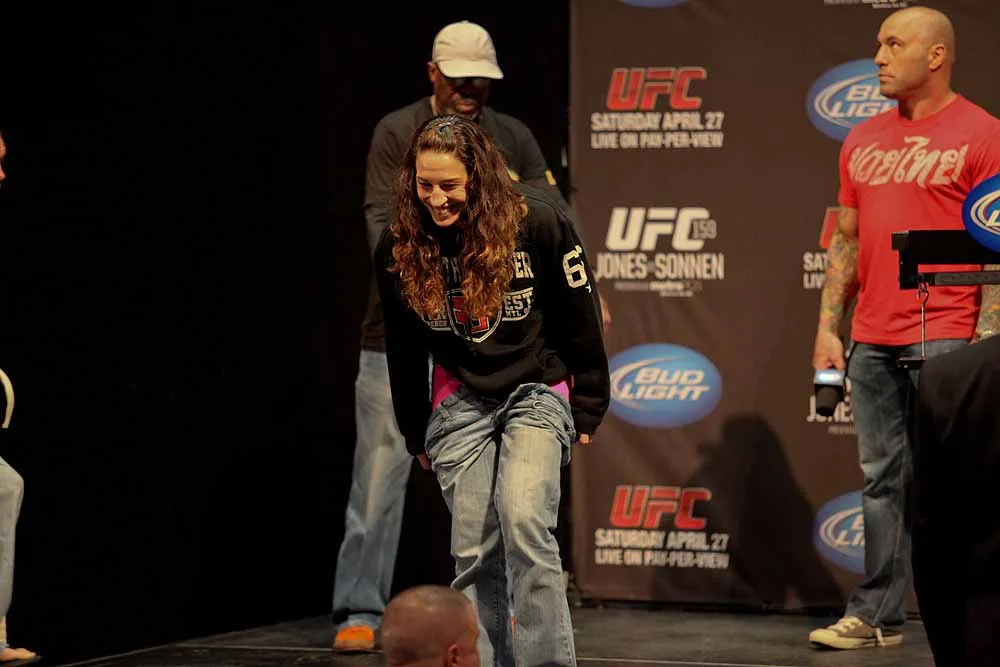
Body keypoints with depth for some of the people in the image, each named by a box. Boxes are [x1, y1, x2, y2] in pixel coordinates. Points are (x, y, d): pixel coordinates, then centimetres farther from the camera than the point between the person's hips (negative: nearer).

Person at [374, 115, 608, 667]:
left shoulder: (537, 222, -14)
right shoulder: (398, 247, -5)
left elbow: (581, 320, -4)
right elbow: (403, 348, 8)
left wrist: (587, 411, 1)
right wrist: (415, 434, 14)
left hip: (536, 390, -3)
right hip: (460, 399, 3)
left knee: (524, 522, -22)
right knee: (473, 550, -2)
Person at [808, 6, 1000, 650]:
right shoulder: (863, 141, 15)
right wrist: (828, 326, 12)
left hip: (943, 337, -6)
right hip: (872, 341, 6)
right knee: (882, 478, 8)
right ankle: (878, 616, 12)